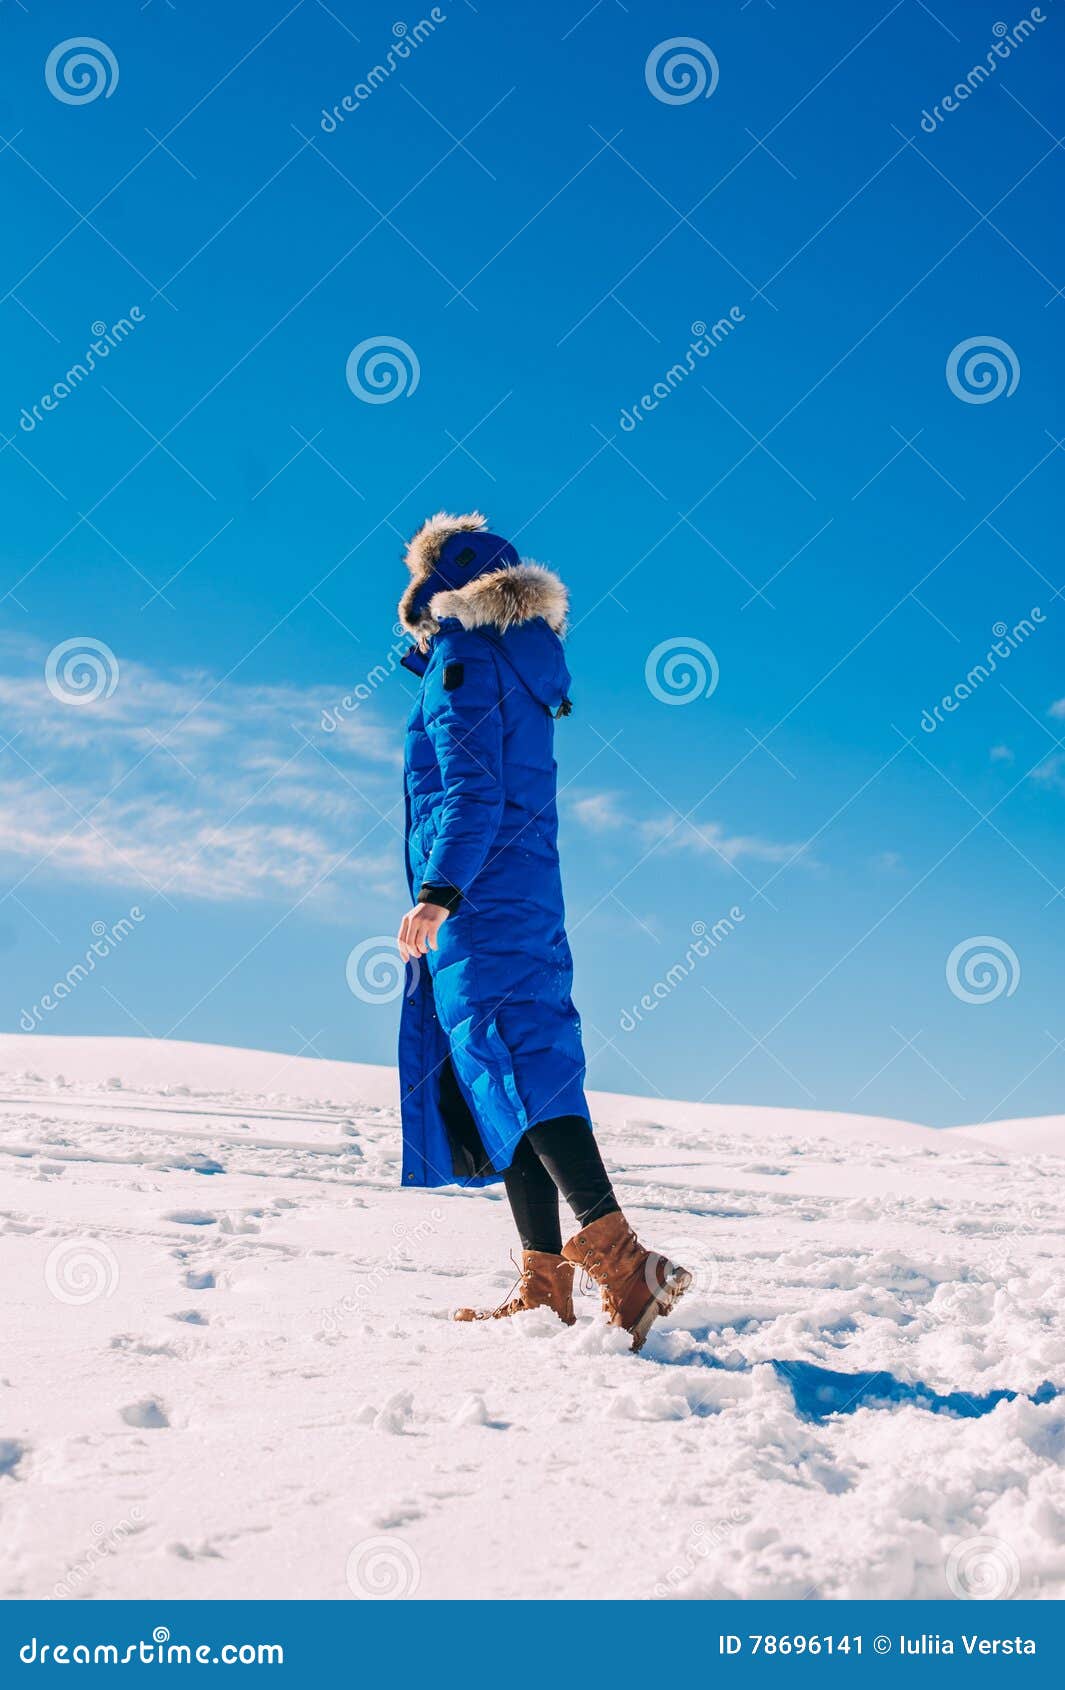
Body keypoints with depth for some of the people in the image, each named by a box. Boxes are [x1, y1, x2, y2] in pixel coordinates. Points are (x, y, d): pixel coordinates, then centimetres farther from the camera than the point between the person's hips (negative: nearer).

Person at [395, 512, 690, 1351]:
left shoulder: (460, 660, -5)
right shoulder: (522, 665, 21)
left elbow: (473, 793, -17)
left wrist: (438, 892, -25)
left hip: (477, 900, -9)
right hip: (527, 896, 9)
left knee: (509, 1064, -16)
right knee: (518, 1068, 6)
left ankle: (623, 1259, -26)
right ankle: (546, 1289, 5)